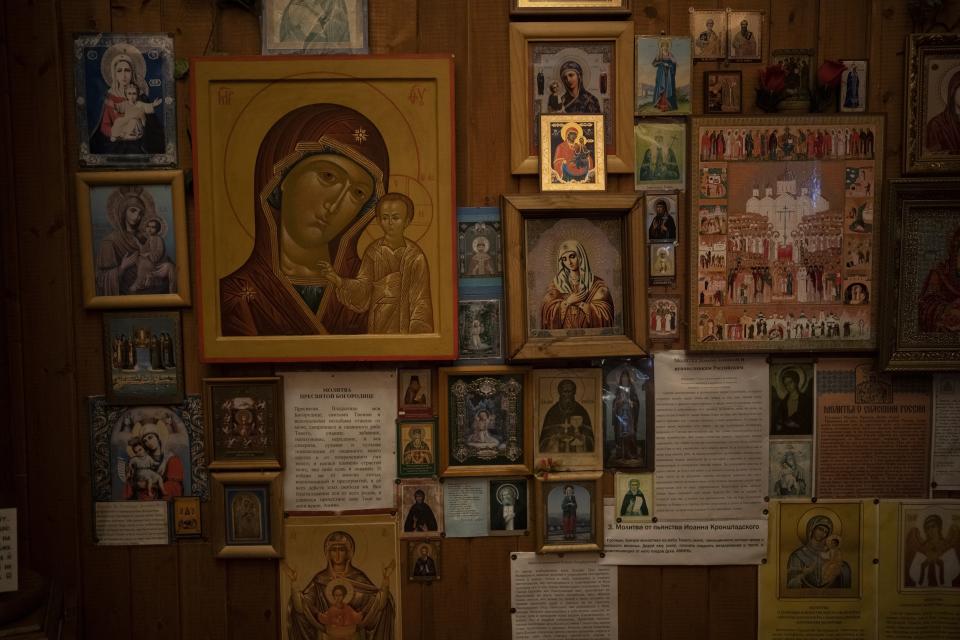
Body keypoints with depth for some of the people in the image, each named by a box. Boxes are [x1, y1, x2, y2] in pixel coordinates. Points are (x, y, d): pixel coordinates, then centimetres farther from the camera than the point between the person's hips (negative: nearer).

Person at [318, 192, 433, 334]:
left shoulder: (415, 255, -7)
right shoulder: (373, 251, 0)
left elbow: (420, 300, -6)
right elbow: (363, 287, -9)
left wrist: (417, 333, -12)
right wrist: (338, 281, -25)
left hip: (405, 324, -2)